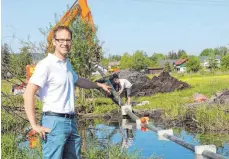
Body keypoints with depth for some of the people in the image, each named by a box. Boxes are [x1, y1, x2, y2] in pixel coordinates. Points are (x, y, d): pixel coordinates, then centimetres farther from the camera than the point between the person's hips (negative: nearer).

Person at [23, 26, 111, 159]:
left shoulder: (67, 64, 14)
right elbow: (28, 94, -19)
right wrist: (35, 125, -21)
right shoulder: (46, 64, -12)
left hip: (71, 122, 9)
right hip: (55, 122, -8)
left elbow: (78, 80, 35)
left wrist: (99, 85, 46)